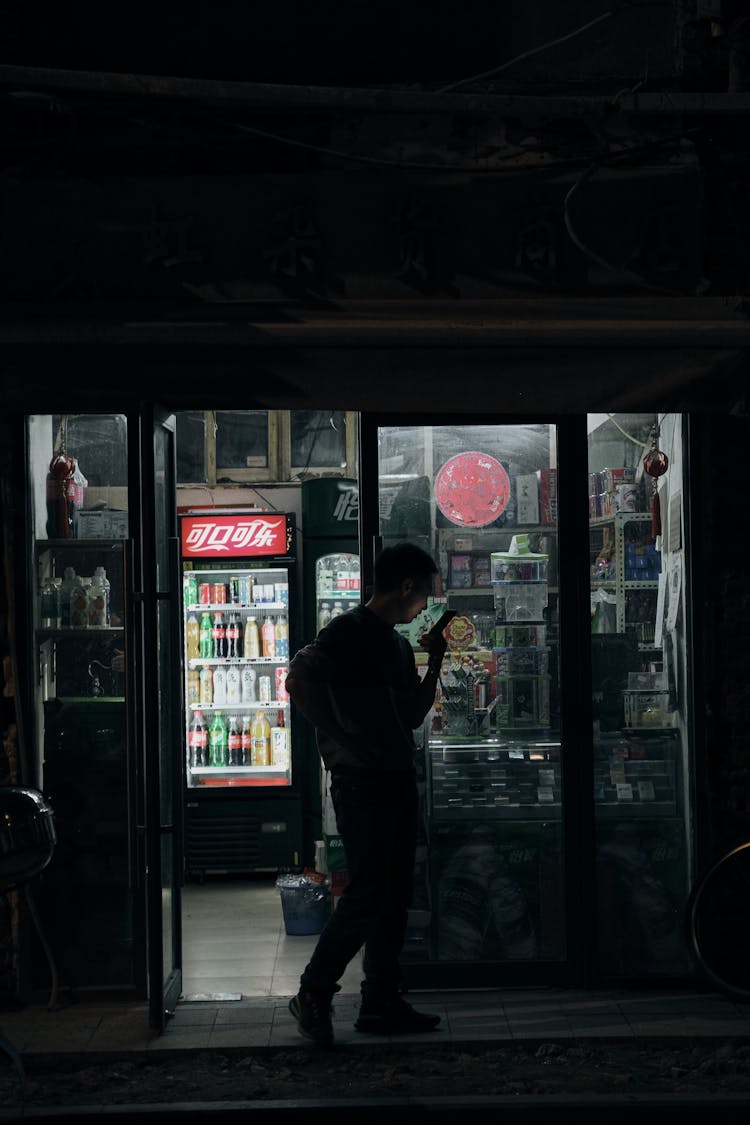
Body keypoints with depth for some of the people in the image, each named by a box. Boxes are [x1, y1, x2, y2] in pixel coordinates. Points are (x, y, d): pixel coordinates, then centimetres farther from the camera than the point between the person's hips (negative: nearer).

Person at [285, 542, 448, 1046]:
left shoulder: (398, 644, 19)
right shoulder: (348, 631, -9)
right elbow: (300, 679, -23)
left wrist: (435, 663, 13)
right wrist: (342, 738, -21)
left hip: (397, 780, 9)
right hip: (360, 781, -9)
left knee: (395, 895, 10)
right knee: (367, 895, -10)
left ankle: (381, 1001, 17)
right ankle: (313, 994, 2)